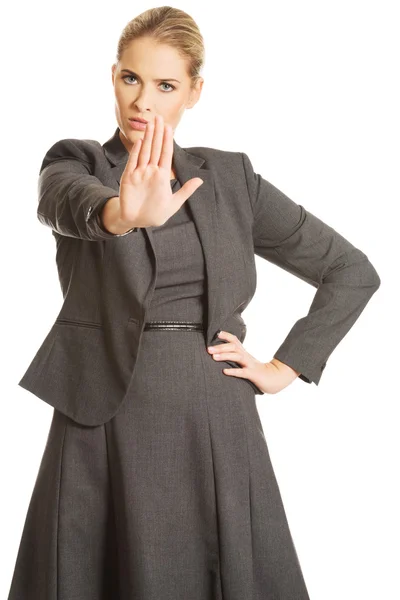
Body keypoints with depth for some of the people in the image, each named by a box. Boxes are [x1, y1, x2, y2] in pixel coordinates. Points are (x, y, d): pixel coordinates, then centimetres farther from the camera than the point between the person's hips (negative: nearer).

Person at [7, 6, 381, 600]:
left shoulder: (230, 178, 7)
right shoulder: (75, 164, 3)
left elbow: (353, 271, 10)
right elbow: (67, 201, -24)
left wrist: (285, 368, 2)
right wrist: (124, 214, -46)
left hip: (215, 423, 1)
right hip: (106, 422, -1)